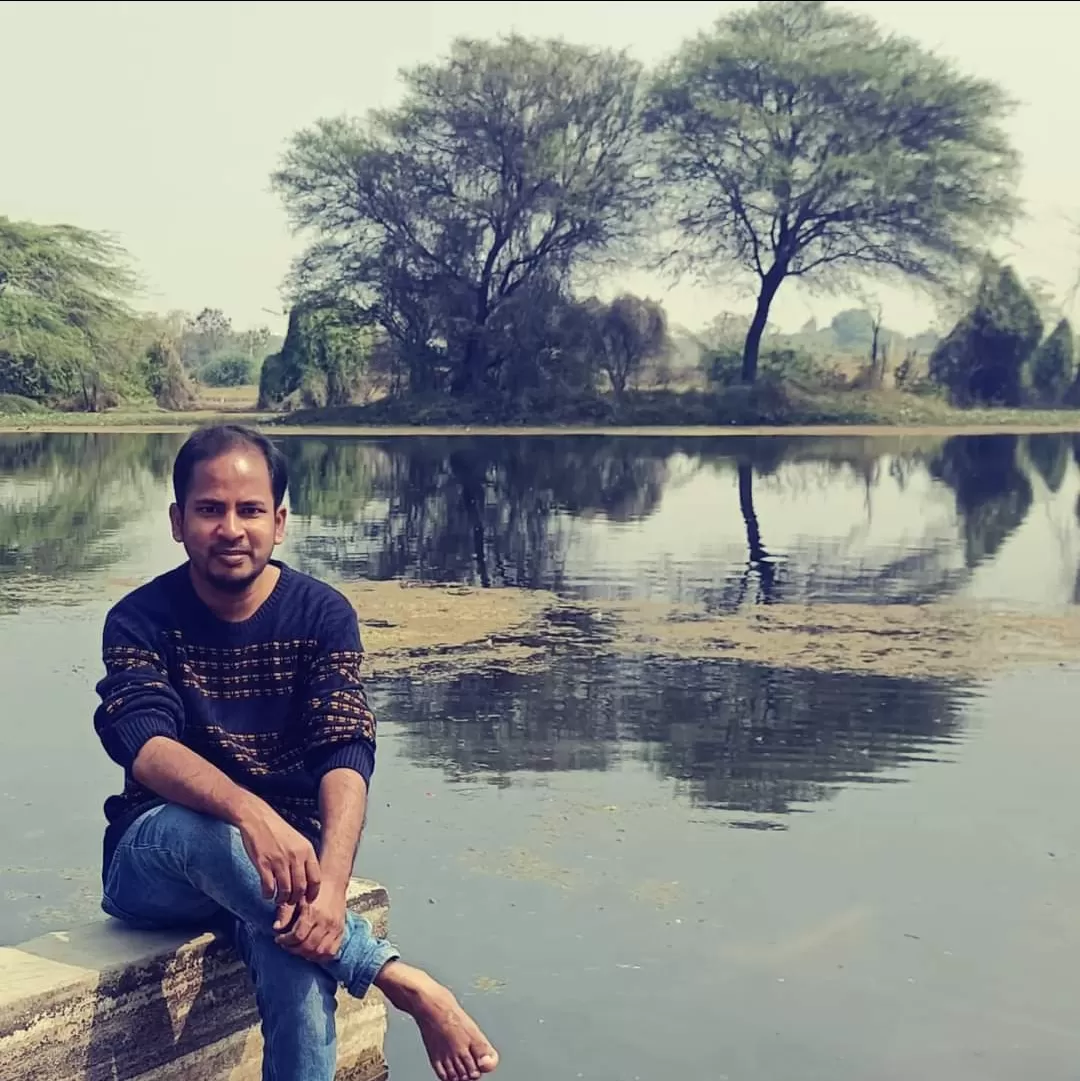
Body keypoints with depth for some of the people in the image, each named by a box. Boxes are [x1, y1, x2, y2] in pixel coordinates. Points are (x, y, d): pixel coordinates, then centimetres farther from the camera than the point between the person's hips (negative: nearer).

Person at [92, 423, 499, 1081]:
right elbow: (145, 746, -22)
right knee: (208, 830, -36)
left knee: (302, 968, -32)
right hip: (156, 861, 0)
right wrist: (251, 814, -43)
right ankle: (404, 982, -30)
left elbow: (346, 759, -16)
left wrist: (330, 885, -35)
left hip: (286, 854, 1)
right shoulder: (140, 620, -5)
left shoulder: (322, 615, -4)